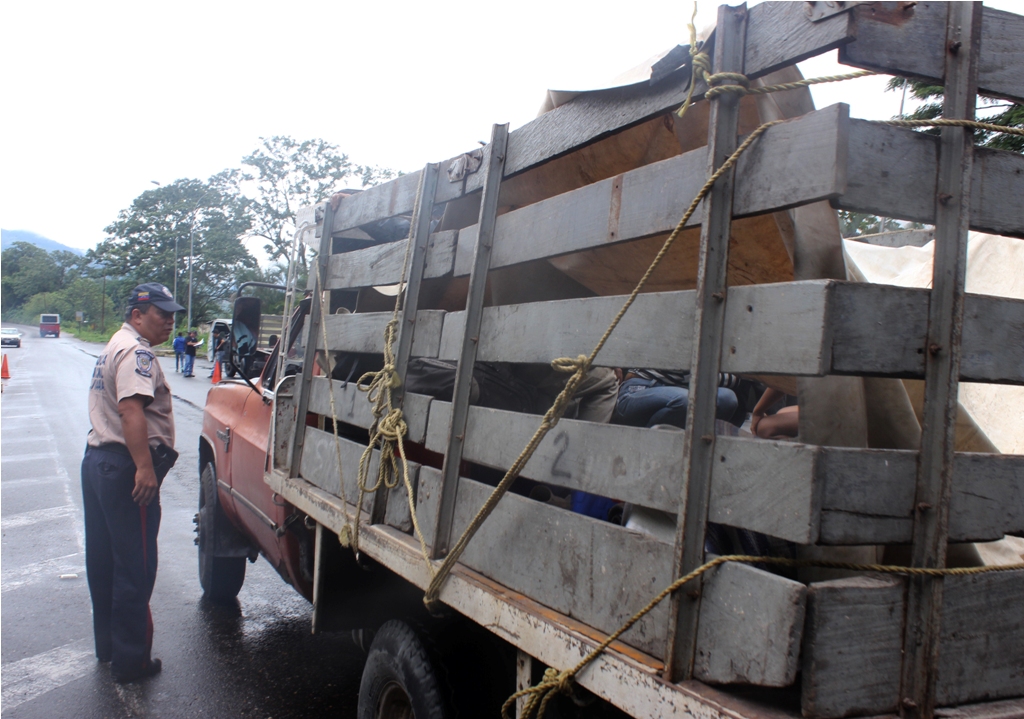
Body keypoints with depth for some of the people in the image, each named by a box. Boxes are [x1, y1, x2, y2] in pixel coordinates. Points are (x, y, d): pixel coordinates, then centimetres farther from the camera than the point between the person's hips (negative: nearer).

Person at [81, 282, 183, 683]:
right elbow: (131, 410, -28)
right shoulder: (136, 352, -14)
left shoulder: (116, 346, 20)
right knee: (135, 567, -2)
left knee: (104, 560, 18)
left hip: (97, 459, 11)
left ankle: (107, 646, 32)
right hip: (125, 469, -11)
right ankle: (130, 660, 7)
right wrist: (145, 467, -32)